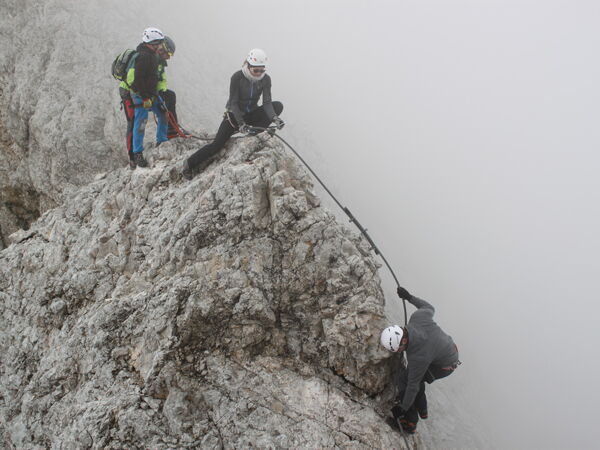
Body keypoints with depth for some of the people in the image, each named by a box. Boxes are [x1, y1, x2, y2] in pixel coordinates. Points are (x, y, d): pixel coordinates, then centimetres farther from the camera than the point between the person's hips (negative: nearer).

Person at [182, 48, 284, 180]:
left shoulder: (265, 79, -13)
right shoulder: (237, 77, -23)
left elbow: (267, 103, -17)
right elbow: (233, 103, -23)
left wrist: (274, 118, -37)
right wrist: (241, 123, -34)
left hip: (252, 114, 4)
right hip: (235, 115, -4)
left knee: (278, 106, -20)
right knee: (216, 145, -15)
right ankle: (189, 164, 1)